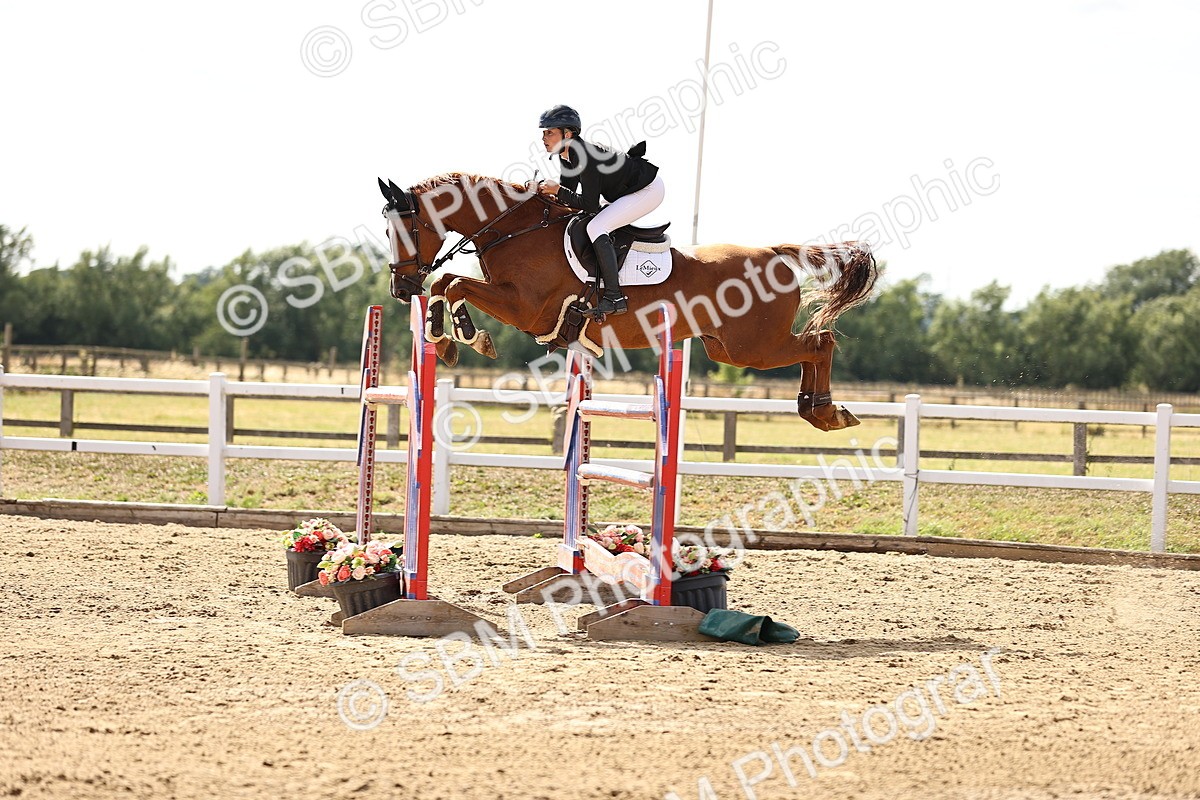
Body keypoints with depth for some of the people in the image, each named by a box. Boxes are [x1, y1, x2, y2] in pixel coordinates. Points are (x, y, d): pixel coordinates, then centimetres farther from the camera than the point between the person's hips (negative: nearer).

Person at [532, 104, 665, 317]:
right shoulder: (569, 155, 0)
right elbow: (570, 193, 8)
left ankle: (614, 297, -24)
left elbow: (590, 205, -27)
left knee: (596, 227, -23)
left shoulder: (584, 156, -29)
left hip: (648, 191, -11)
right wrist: (542, 189, -8)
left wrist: (557, 190, -21)